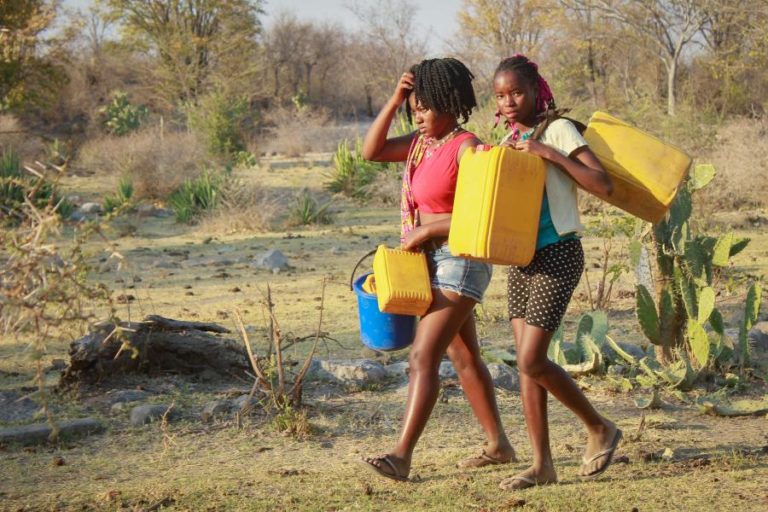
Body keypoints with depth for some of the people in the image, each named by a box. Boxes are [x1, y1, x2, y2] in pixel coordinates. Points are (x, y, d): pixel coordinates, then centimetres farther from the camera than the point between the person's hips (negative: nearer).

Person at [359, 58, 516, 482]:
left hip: (459, 262, -9)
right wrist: (394, 101, -2)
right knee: (463, 358, 16)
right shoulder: (421, 142, 9)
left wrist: (426, 229, -20)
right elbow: (371, 151, 6)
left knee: (423, 357, -15)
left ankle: (401, 456, -17)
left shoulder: (466, 148, -16)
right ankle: (497, 445, 27)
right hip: (431, 262, 10)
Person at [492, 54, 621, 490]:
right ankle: (543, 465, 10)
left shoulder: (558, 129, -9)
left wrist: (551, 154, -22)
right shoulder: (510, 140, 12)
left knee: (532, 360, -11)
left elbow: (604, 184, -19)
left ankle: (600, 429, 9)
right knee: (526, 362, 4)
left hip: (557, 256, -7)